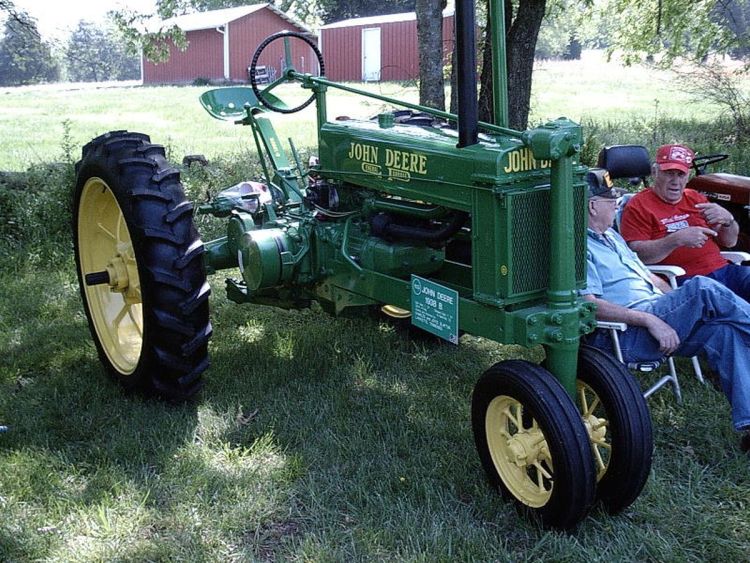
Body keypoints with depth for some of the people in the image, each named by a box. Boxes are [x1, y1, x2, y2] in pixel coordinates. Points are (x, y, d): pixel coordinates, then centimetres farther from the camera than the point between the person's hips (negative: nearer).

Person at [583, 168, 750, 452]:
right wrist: (650, 320, -23)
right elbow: (589, 305, -18)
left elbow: (650, 278, 29)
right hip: (620, 335, -9)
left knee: (722, 331, -18)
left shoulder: (611, 236, 27)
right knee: (702, 288, -24)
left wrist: (686, 309, 13)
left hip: (657, 319, 9)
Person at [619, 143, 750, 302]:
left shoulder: (695, 199, 22)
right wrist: (677, 239, -21)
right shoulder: (638, 206, 2)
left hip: (722, 269, 7)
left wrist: (727, 220, 1)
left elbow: (730, 242, 24)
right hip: (683, 279, -6)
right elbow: (636, 255, -11)